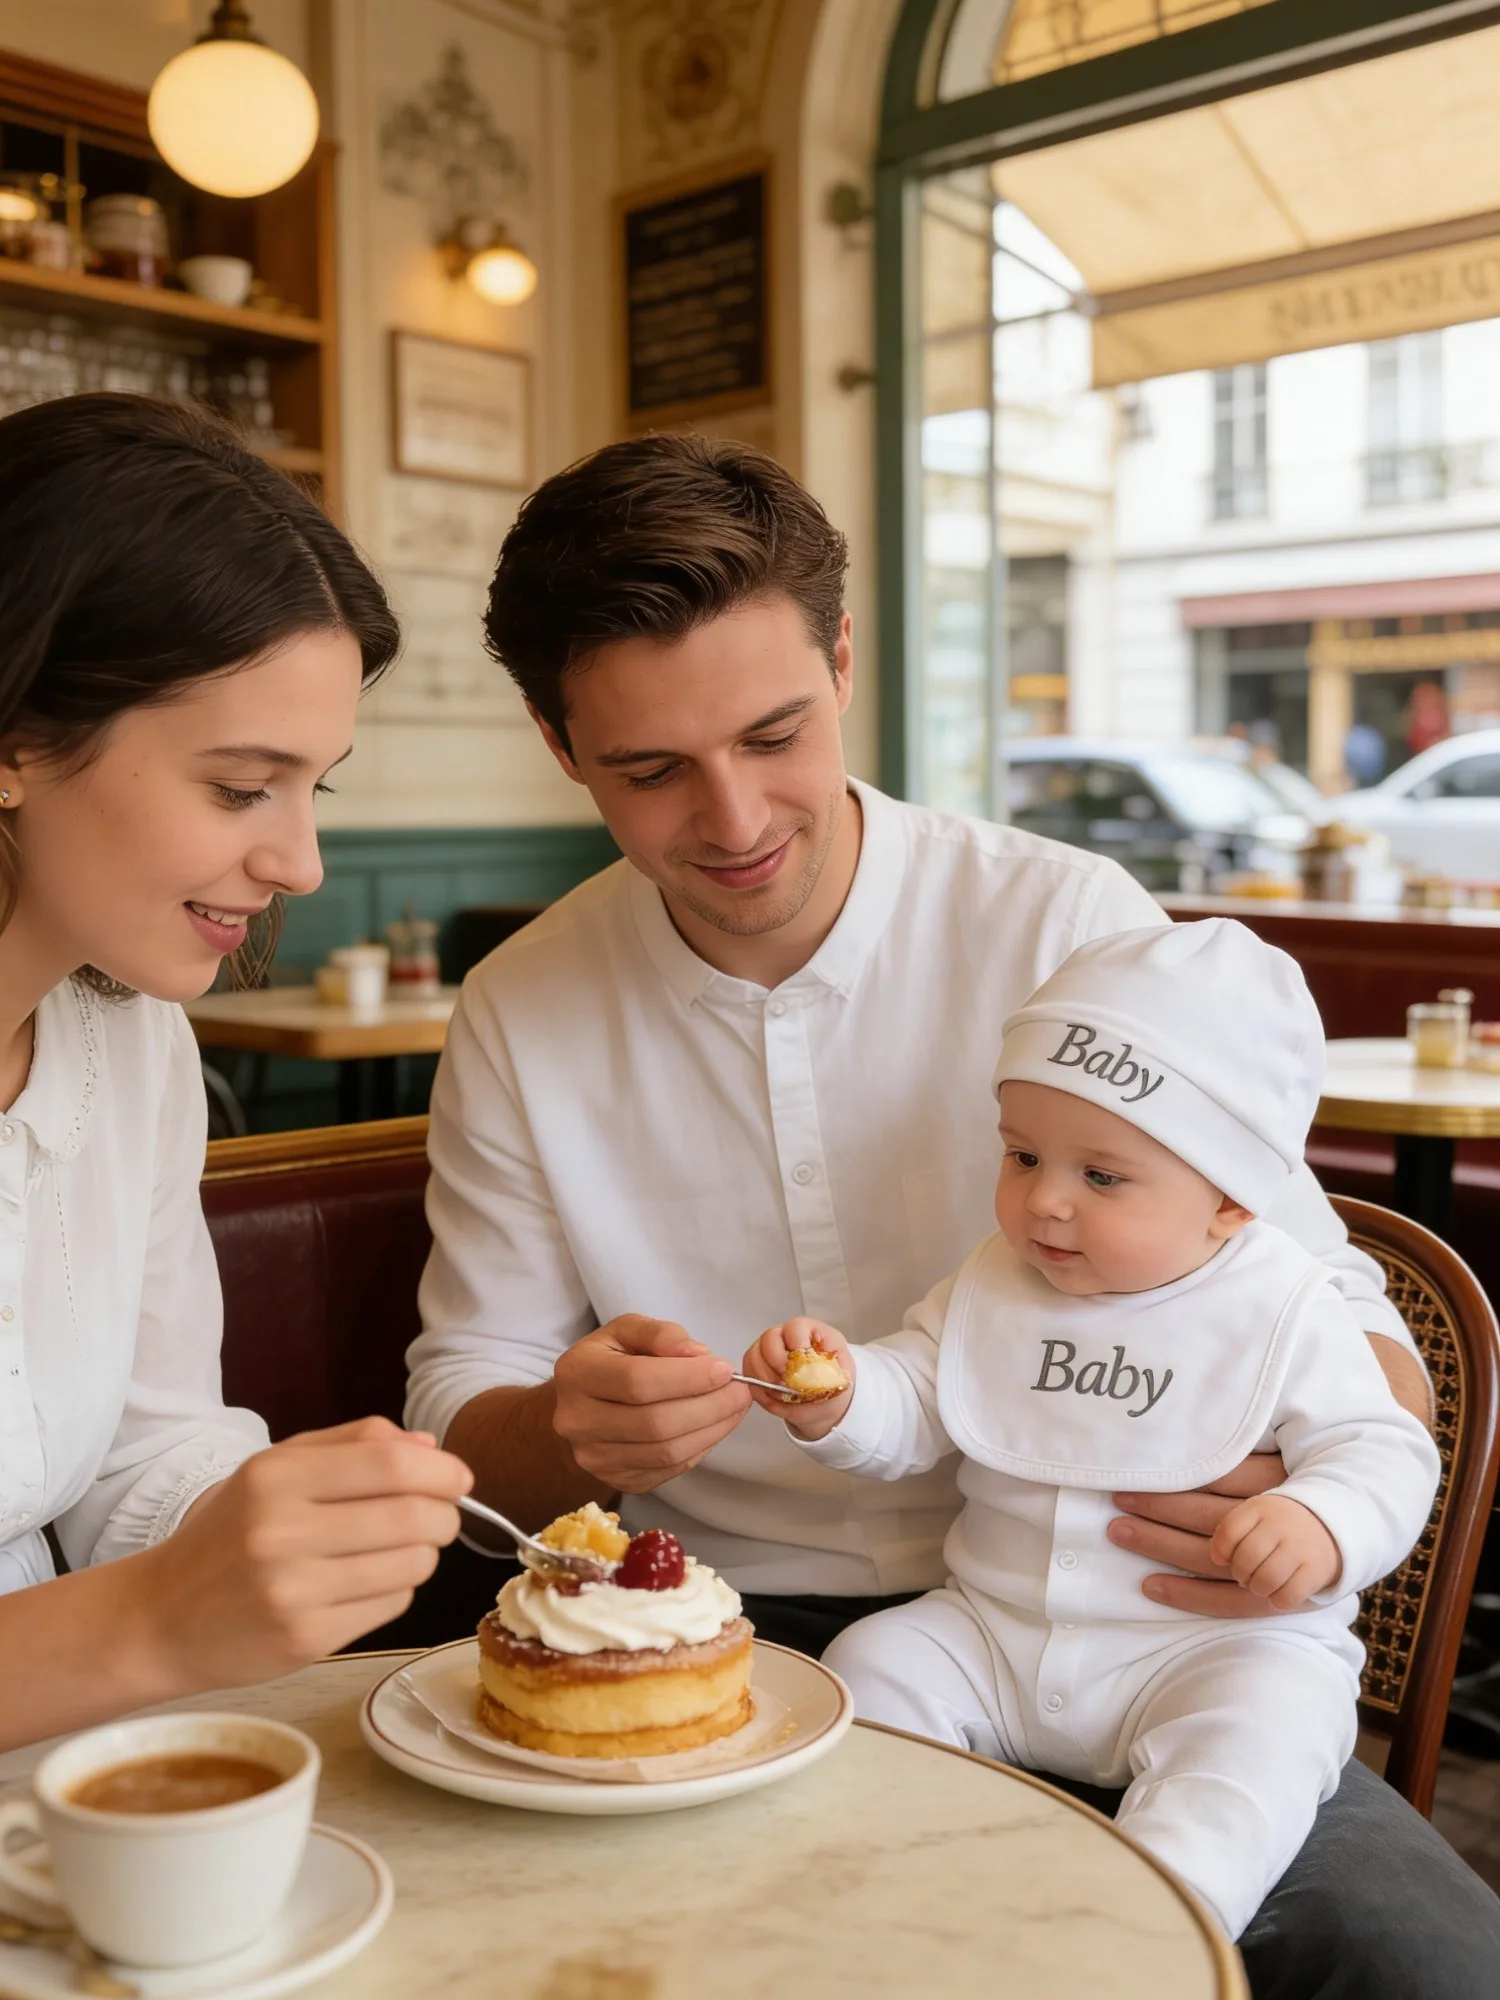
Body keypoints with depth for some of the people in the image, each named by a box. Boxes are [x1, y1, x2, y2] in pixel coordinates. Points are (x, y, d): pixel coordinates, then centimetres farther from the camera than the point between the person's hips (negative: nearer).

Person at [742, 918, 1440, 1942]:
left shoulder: (1285, 1313, -7)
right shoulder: (995, 1281, 5)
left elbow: (1383, 1452, -7)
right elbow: (909, 1410, 7)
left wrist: (1323, 1524, -30)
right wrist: (837, 1397, -16)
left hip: (1218, 1644, -4)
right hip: (990, 1629, 4)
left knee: (1264, 1723, -31)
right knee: (869, 1665, -14)